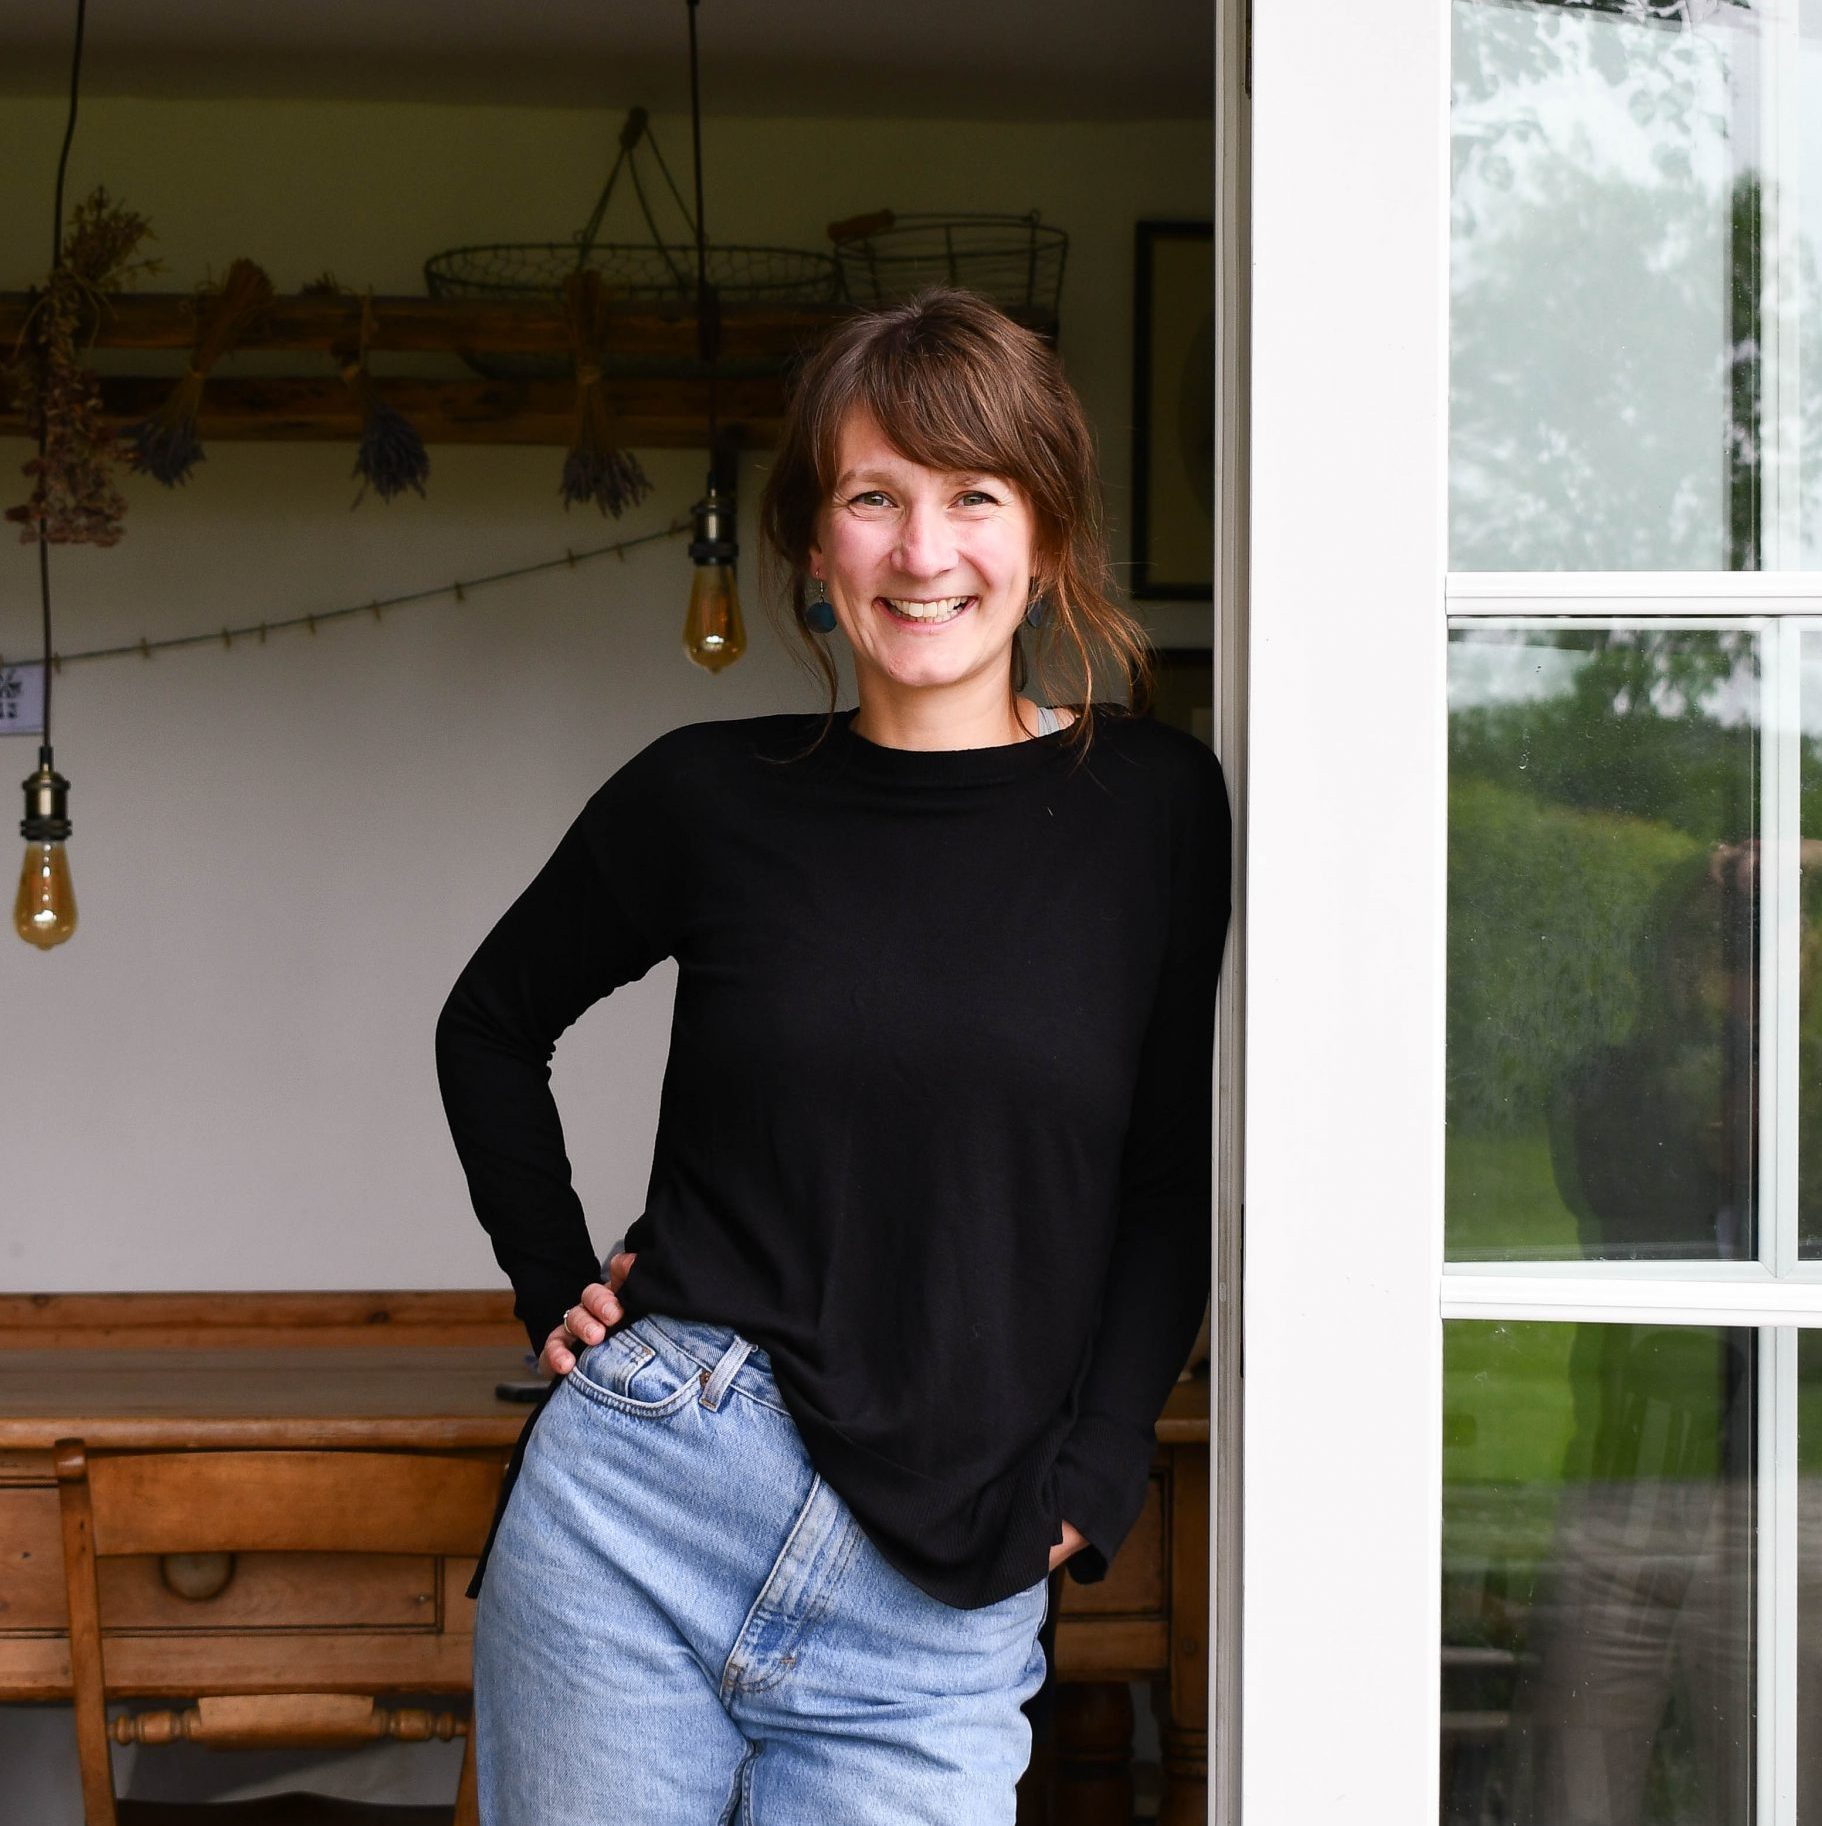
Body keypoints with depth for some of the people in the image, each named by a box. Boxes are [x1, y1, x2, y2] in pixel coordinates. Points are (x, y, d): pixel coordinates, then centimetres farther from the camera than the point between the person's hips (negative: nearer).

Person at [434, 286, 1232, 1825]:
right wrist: (556, 1283, 8)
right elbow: (493, 1022, 18)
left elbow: (1174, 1183, 4)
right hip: (646, 1494, 1)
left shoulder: (1157, 812, 0)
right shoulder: (712, 800, 2)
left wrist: (1085, 1486, -4)